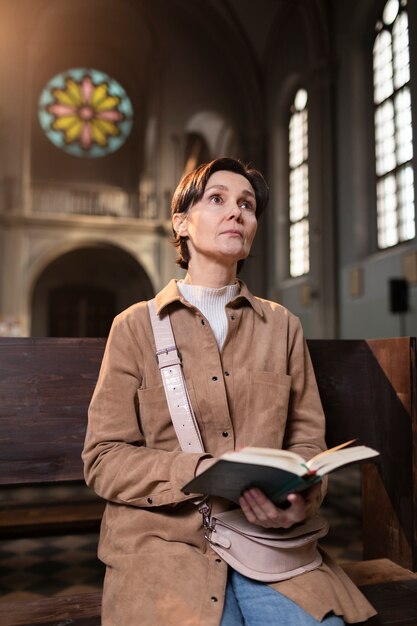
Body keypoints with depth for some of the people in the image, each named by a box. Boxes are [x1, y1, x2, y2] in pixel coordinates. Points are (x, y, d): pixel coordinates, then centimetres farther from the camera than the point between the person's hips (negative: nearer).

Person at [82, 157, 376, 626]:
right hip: (167, 536, -2)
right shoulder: (136, 326, 2)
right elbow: (103, 458, -1)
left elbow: (306, 439, 10)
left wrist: (303, 497, -13)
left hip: (269, 538, 3)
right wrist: (198, 471, -17)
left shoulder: (283, 326, 11)